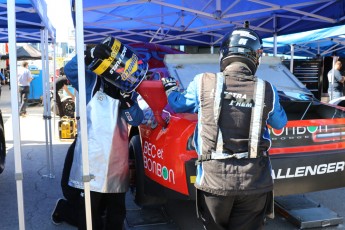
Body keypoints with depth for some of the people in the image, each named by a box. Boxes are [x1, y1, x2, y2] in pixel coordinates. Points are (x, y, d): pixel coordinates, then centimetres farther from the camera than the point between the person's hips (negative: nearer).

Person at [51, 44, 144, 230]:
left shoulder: (128, 89, 11)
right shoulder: (91, 82, 3)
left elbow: (137, 120, 1)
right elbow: (70, 70, -15)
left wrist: (129, 102, -18)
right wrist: (90, 54, -30)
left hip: (118, 157, 4)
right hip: (92, 156, -4)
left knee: (117, 207, 18)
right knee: (90, 207, 2)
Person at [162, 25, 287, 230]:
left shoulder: (203, 83, -6)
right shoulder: (267, 90, -3)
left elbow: (178, 104, 14)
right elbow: (280, 123, 17)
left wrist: (170, 88, 35)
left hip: (214, 180, -1)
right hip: (255, 183, 1)